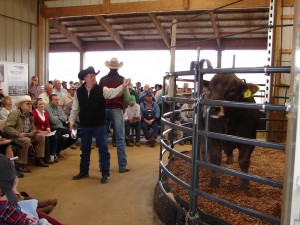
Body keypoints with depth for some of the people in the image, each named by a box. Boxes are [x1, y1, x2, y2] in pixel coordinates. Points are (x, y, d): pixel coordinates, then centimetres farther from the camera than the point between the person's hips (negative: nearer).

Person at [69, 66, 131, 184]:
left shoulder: (101, 89, -8)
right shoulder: (79, 91, 0)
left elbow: (113, 92, -24)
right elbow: (75, 108, 7)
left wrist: (123, 85, -40)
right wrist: (72, 121, 7)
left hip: (99, 125, -3)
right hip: (85, 126, 3)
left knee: (103, 149, 1)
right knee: (85, 149, 16)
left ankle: (105, 174, 13)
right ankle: (83, 171, 32)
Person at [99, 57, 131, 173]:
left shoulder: (102, 79, 4)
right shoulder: (122, 79, -3)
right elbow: (127, 96, -1)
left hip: (104, 109, 3)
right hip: (117, 110, -3)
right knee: (120, 139, 0)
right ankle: (122, 166, 0)